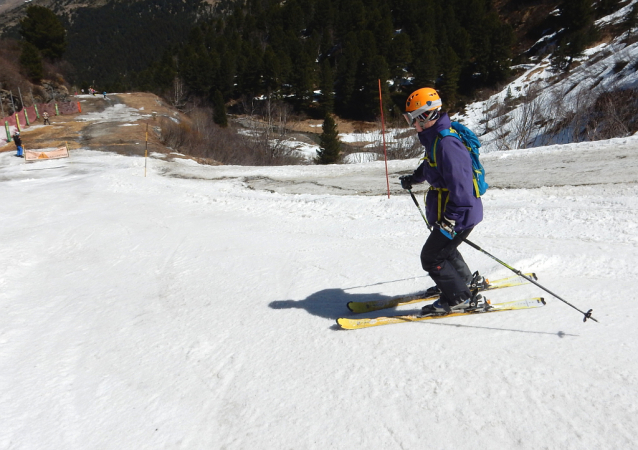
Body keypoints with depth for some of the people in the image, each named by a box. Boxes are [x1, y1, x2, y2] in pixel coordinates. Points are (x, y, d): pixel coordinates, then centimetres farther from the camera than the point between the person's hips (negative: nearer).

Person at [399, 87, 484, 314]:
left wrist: (452, 217, -32)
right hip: (450, 212, 11)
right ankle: (466, 282, 47)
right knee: (444, 248, 28)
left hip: (459, 213, -11)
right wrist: (414, 178, 42)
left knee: (431, 257, -3)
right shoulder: (436, 139, 9)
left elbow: (460, 182, -32)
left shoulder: (446, 143, -26)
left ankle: (459, 298, 11)